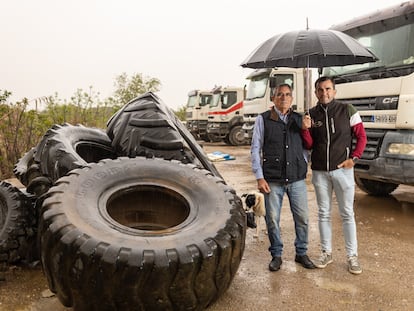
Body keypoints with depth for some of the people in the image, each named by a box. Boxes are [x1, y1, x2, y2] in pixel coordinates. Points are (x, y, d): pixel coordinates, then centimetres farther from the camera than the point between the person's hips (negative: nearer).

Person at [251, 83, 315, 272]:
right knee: (272, 219, 5)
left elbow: (306, 145, 17)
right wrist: (259, 177, -5)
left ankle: (301, 253, 27)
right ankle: (276, 255, 23)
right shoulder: (263, 119, 2)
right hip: (272, 180, -2)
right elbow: (255, 149, 0)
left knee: (302, 217, 7)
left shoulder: (298, 119, 10)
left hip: (297, 178, 2)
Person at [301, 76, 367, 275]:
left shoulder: (347, 110, -3)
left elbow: (361, 137, 1)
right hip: (319, 171, 3)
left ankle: (352, 256, 14)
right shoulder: (311, 114, 4)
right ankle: (326, 253, 23)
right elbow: (309, 146, 4)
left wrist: (353, 158, -10)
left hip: (342, 169, -2)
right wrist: (305, 129, -13)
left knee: (347, 214, 4)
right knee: (324, 213, 11)